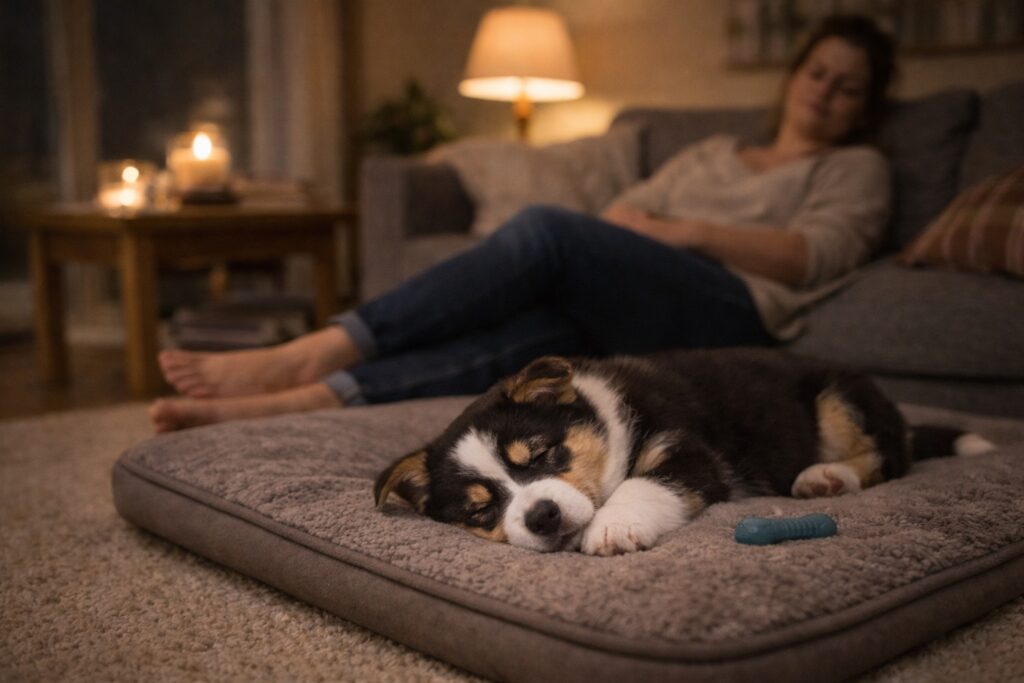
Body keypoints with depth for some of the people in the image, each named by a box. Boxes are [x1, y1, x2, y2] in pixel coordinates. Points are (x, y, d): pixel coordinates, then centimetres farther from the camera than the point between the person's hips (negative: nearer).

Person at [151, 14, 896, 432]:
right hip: (628, 317, 5)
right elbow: (625, 209, 24)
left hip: (736, 314, -4)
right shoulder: (713, 151, 35)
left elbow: (820, 255, 2)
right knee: (522, 333, -31)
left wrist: (692, 232, -6)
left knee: (544, 231, -30)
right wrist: (631, 227, -1)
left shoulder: (857, 169, 22)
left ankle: (312, 353, -34)